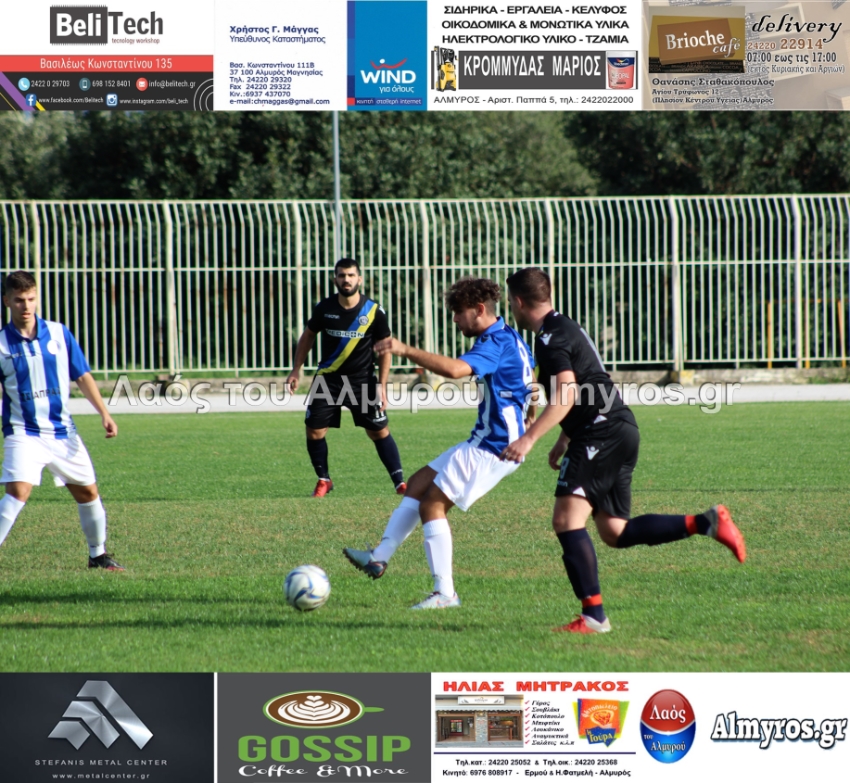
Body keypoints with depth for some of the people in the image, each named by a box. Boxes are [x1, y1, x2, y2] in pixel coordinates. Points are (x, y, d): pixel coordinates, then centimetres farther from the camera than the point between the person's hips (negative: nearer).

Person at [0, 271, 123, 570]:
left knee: (88, 492, 12)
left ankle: (98, 555, 31)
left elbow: (82, 376, 6)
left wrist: (104, 414, -2)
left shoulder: (59, 333, 1)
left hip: (62, 431, 4)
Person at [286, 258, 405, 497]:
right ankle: (323, 480, 18)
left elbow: (385, 348, -1)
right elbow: (308, 336, 11)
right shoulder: (324, 308, -6)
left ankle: (400, 483, 5)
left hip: (362, 381, -2)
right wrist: (296, 370, 6)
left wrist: (381, 385, -6)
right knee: (314, 431, -3)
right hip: (328, 380, 2)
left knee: (380, 432, -3)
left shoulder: (374, 312, -11)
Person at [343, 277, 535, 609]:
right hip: (486, 441, 11)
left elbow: (455, 369, -38)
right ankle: (380, 556, 11)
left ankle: (445, 593, -8)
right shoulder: (509, 339, 13)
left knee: (432, 505, -9)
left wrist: (406, 350, -40)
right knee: (418, 484, 13)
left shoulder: (496, 343, -20)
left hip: (492, 449, -11)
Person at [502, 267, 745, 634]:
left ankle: (593, 615, -21)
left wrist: (529, 438, -25)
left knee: (567, 519, -14)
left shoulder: (551, 337, -8)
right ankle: (705, 522, 5)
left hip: (602, 434, -10)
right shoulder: (566, 329, 23)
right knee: (614, 532, 12)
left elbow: (566, 395, -21)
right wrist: (563, 443, 36)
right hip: (621, 430, 10)